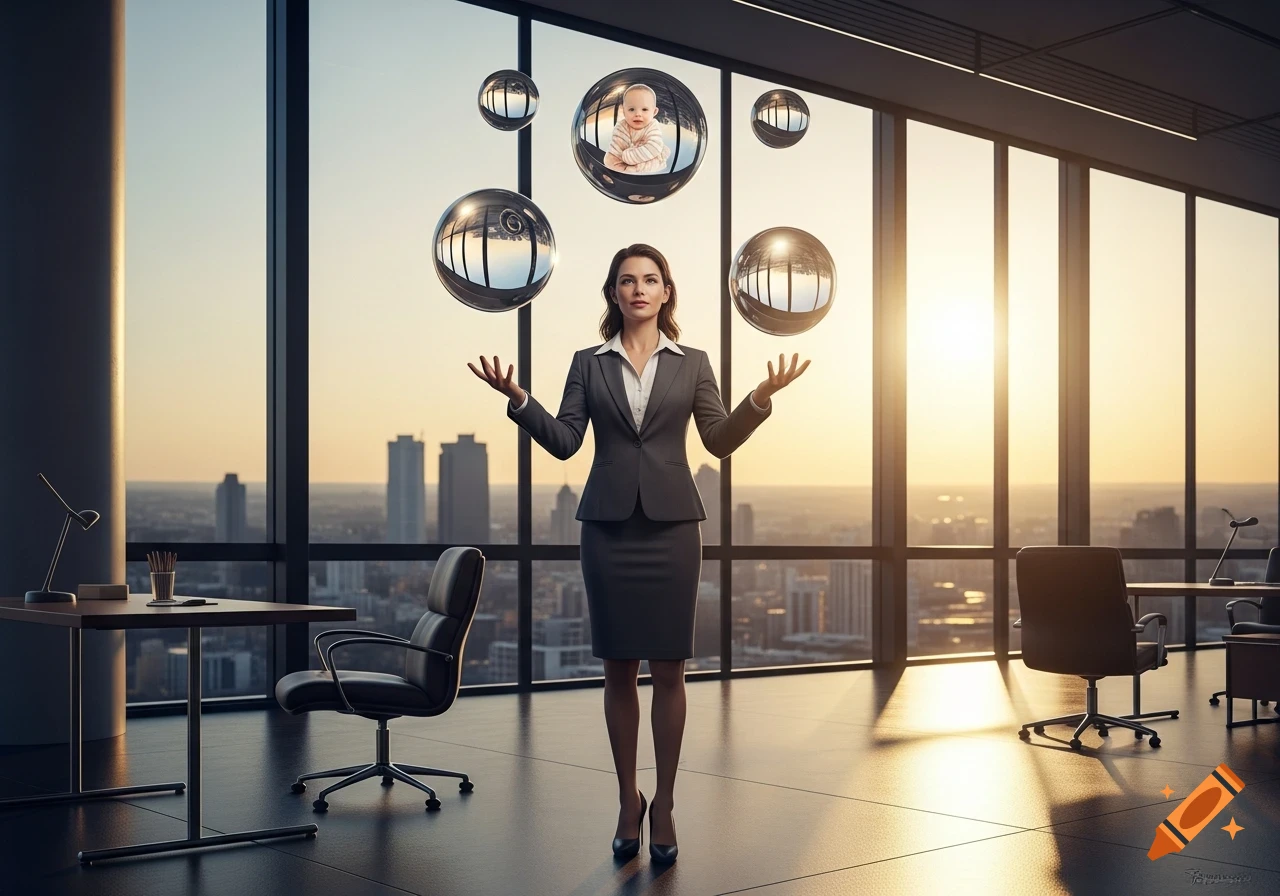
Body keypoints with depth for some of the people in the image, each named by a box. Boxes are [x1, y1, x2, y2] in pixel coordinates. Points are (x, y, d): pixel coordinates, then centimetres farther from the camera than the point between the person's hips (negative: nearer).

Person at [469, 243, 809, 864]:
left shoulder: (692, 364, 9)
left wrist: (761, 398, -10)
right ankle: (628, 800, 16)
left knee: (669, 669, 0)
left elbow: (720, 440, 5)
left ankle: (664, 803, 11)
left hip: (671, 525, 0)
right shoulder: (589, 364, 8)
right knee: (618, 668, 4)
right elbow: (563, 441, 1)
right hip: (608, 525, 0)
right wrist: (517, 399, -12)